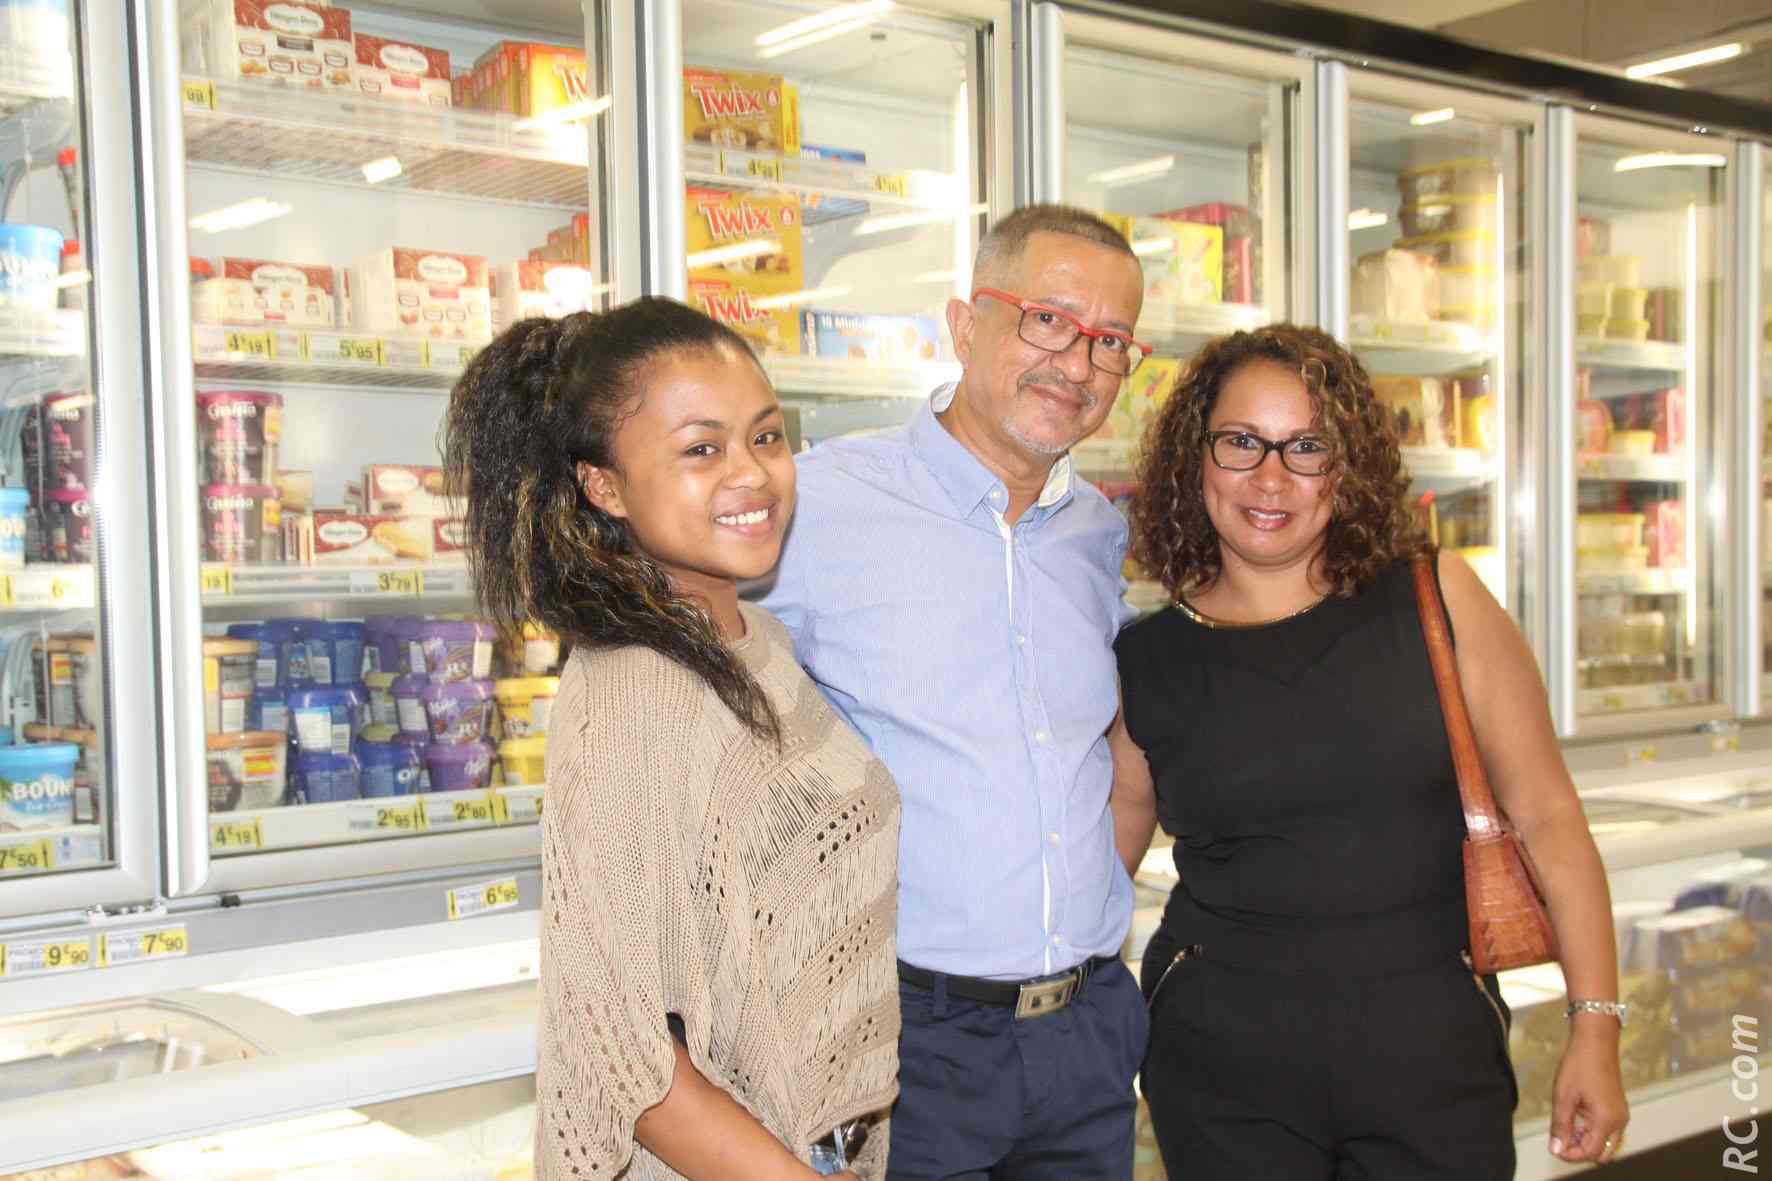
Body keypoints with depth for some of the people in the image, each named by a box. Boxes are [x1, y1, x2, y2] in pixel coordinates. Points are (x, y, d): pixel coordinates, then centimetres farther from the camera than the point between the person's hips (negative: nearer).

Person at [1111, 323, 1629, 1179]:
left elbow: (1544, 815, -1)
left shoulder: (1434, 601, -2)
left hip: (1432, 1053, 0)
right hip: (1226, 1071, 1)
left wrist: (1596, 1023, -3)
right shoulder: (1146, 661, 0)